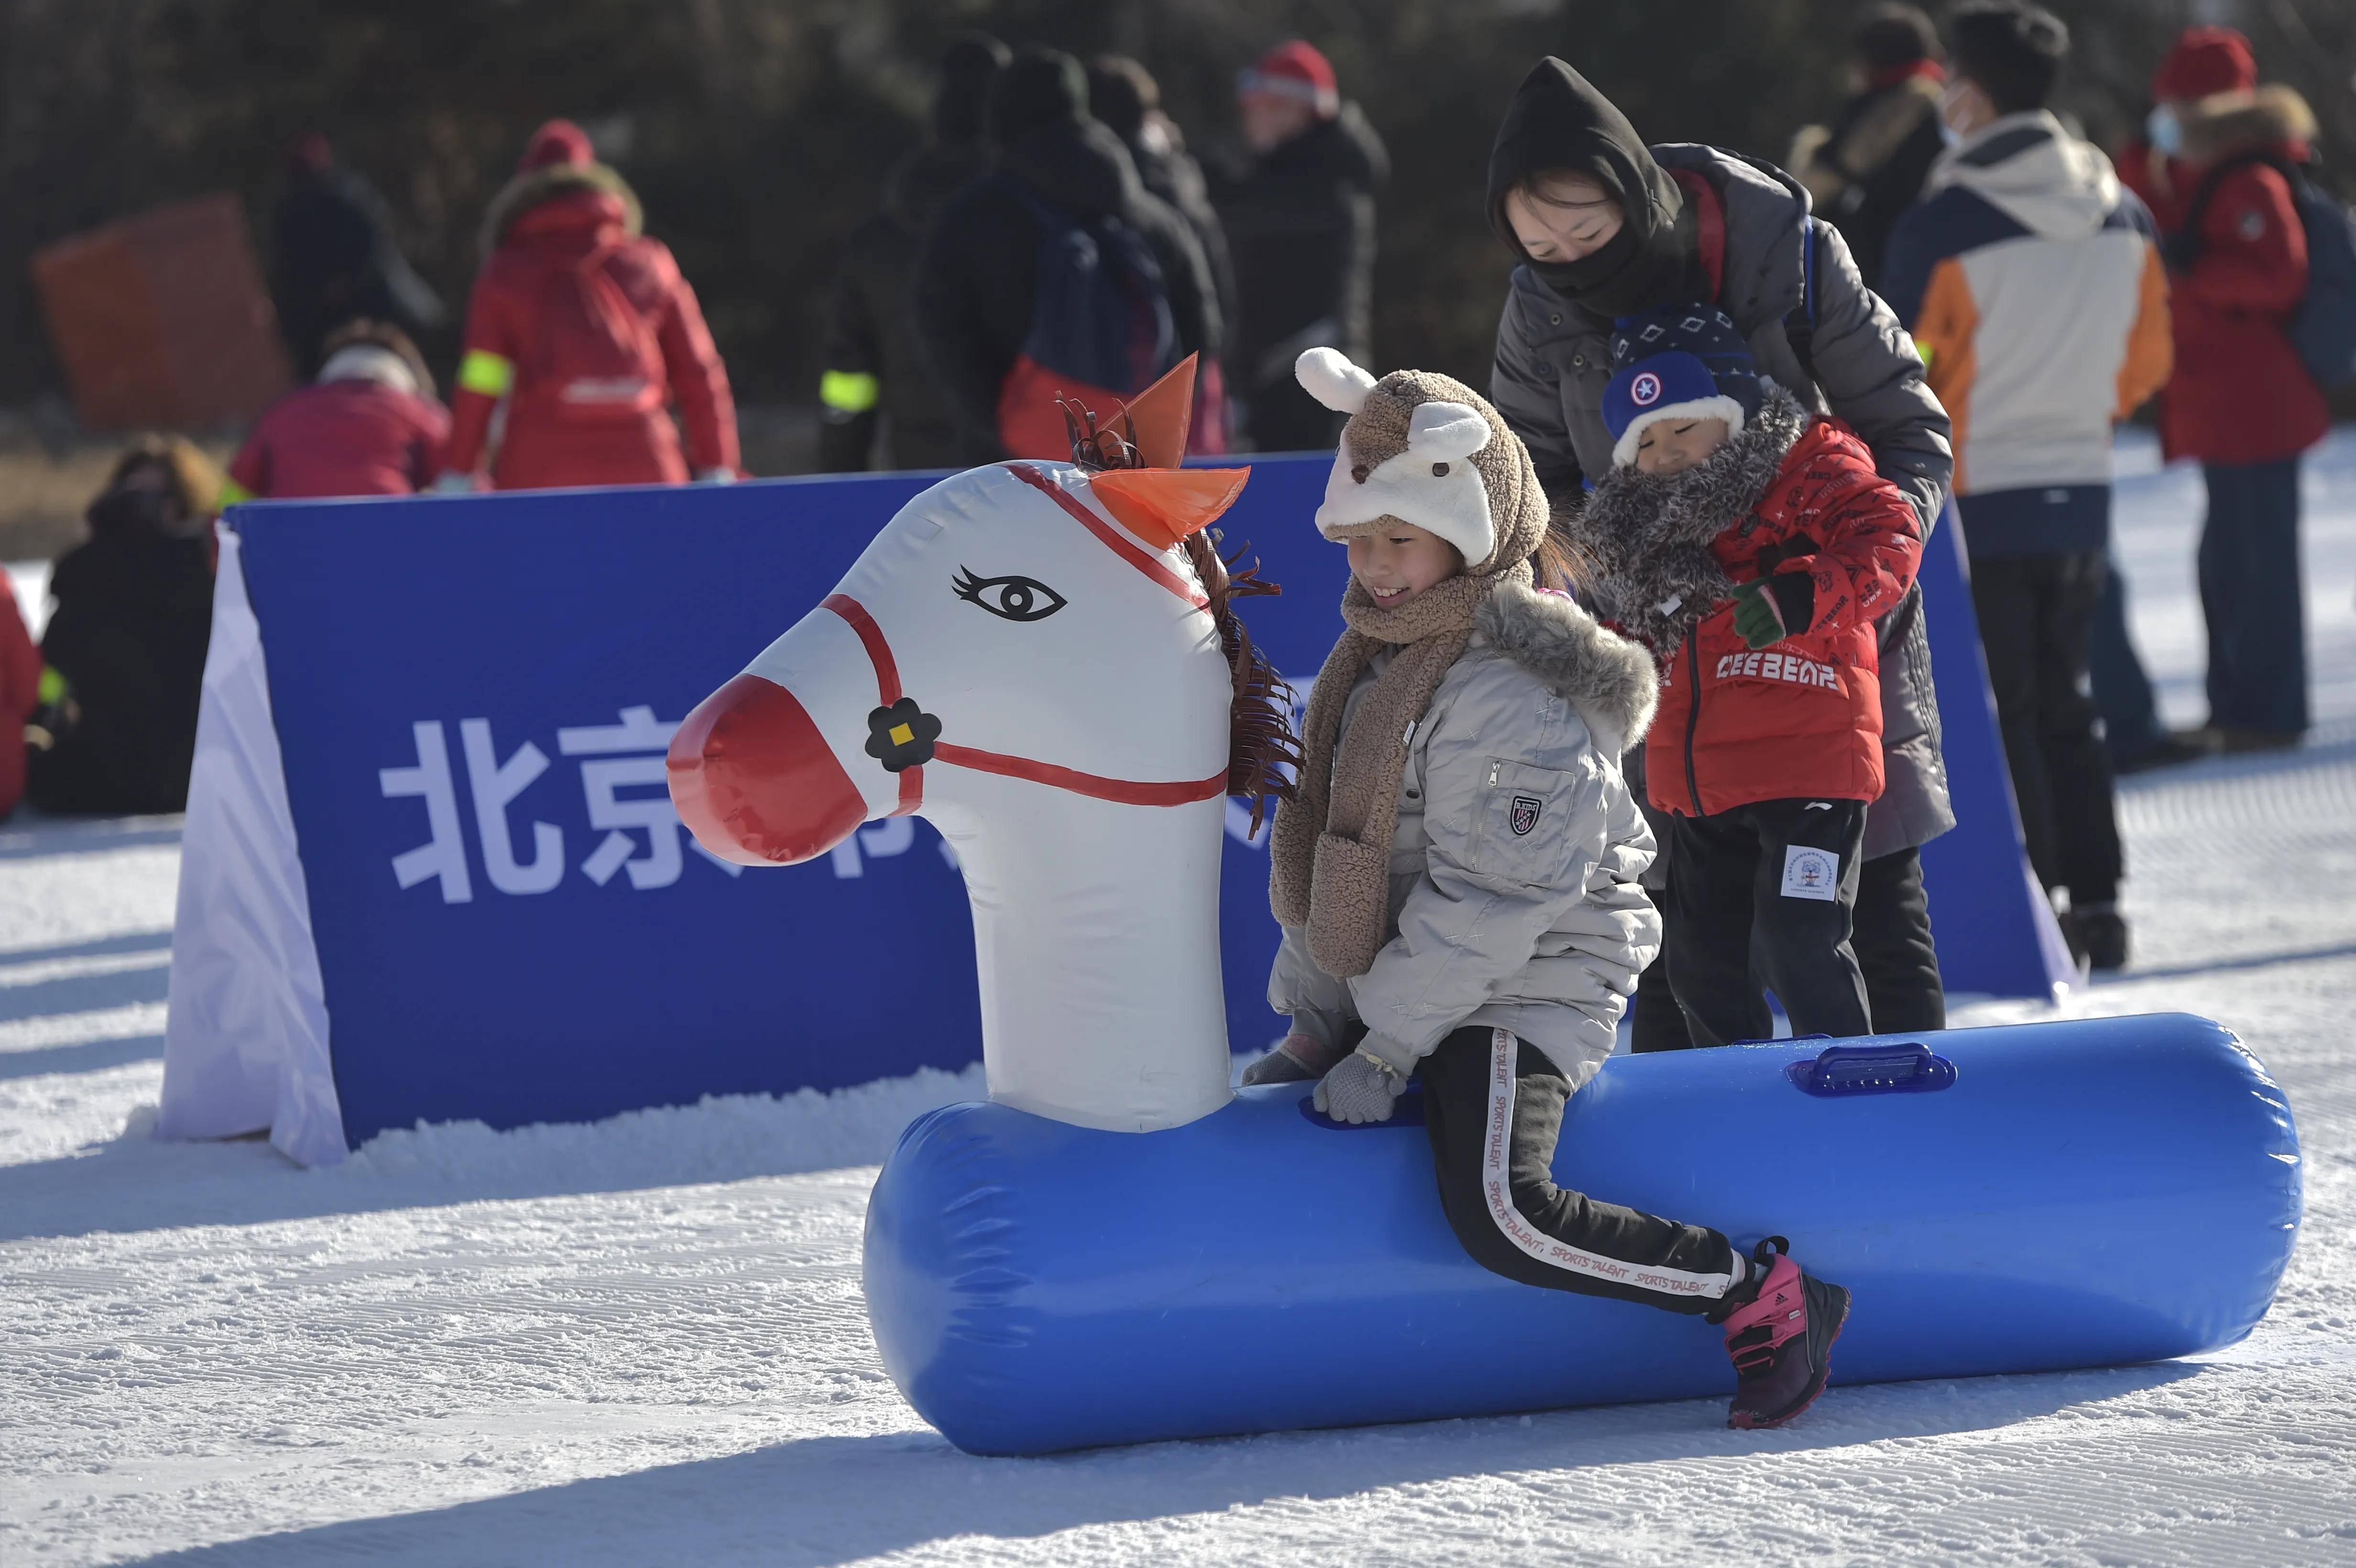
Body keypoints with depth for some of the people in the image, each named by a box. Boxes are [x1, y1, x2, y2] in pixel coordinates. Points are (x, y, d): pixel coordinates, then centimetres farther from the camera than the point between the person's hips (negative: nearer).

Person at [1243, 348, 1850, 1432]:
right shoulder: (1369, 660, 11)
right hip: (1400, 992, 10)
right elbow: (1328, 854, 16)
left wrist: (1384, 1053, -18)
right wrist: (1313, 1027, 12)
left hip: (1522, 990, -10)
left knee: (1500, 1216, -30)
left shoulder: (1518, 695, -20)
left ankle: (1764, 1296, -16)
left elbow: (1492, 906, -22)